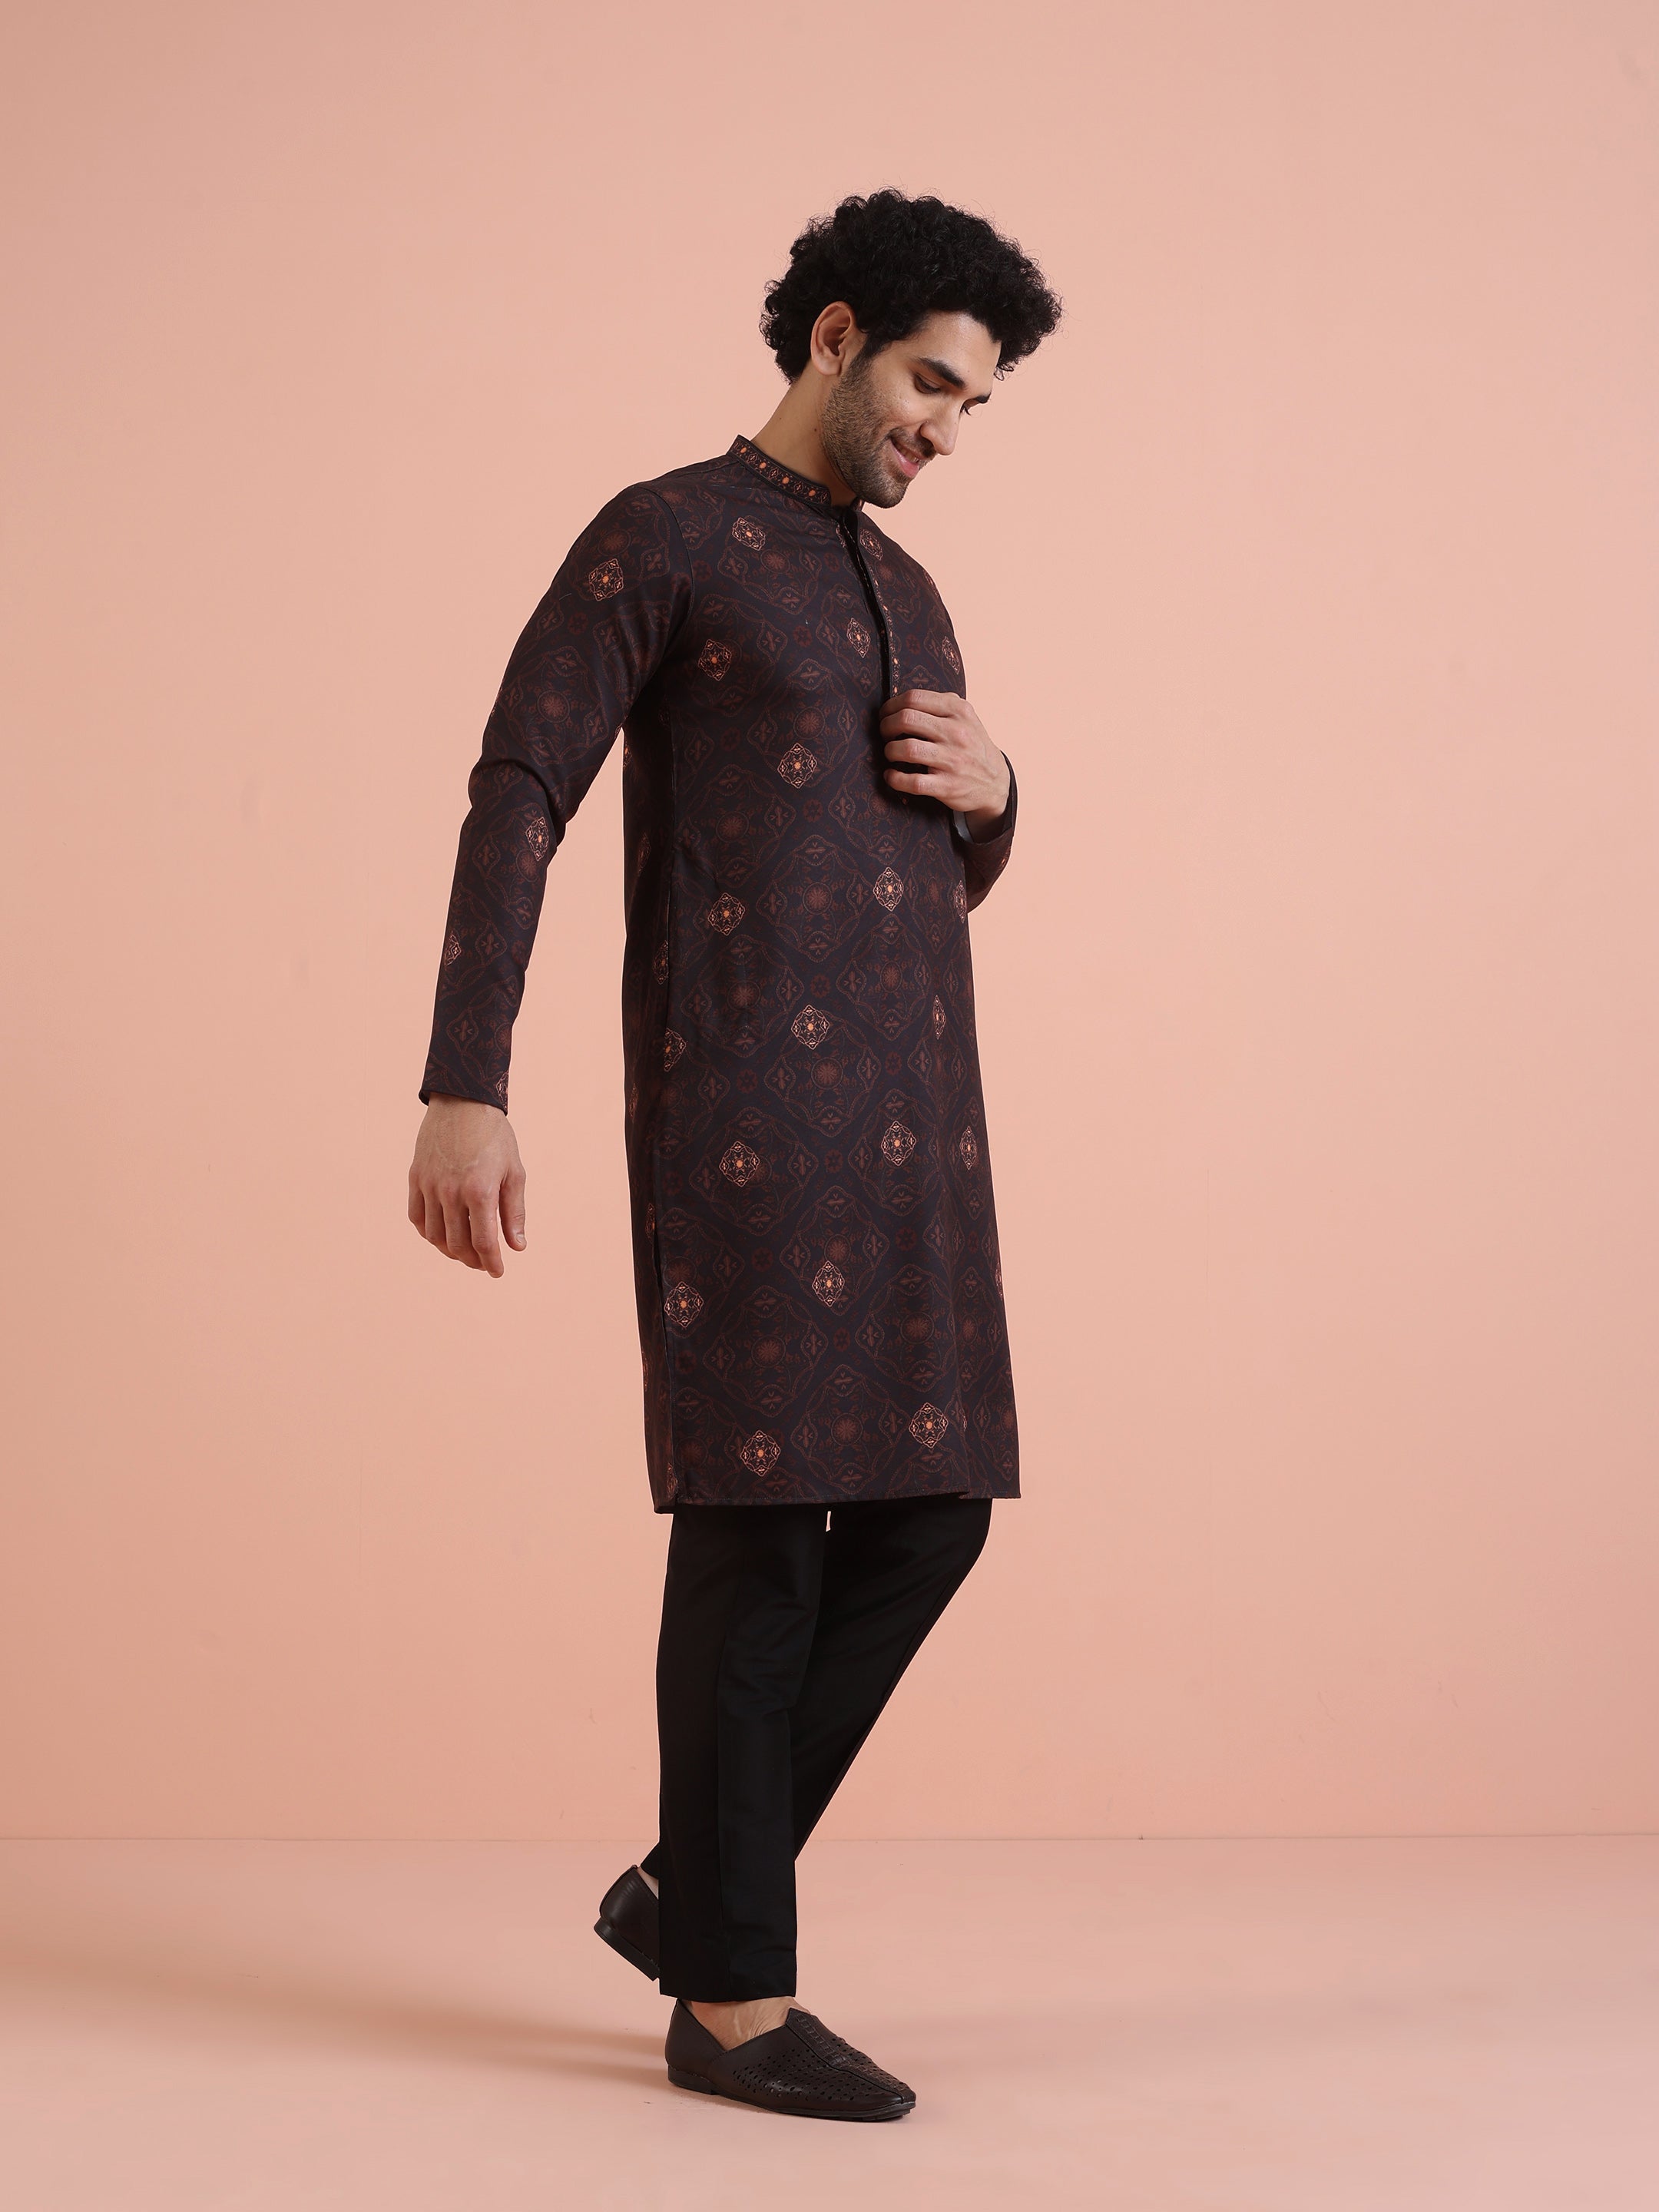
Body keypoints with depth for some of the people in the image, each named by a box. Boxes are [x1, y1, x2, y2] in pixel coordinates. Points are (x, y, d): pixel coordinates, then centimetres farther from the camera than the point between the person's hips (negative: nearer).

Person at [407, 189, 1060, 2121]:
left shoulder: (907, 595, 23)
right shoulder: (666, 537, 1)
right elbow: (517, 799, -7)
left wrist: (992, 792, 6)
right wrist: (464, 1090, -16)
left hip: (910, 1112, 8)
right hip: (742, 1104, -8)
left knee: (925, 1516, 5)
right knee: (759, 1528, -5)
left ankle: (692, 1885, 20)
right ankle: (733, 1996, 7)